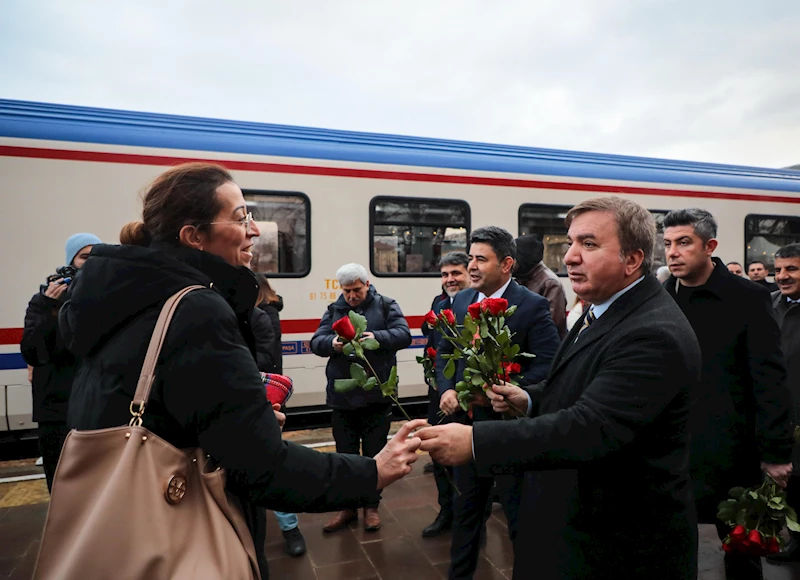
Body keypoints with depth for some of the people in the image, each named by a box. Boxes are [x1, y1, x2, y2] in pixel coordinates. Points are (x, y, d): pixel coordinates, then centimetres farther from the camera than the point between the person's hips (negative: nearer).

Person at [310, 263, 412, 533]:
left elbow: (404, 335, -10)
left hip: (376, 395, -2)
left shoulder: (386, 306, 0)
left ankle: (371, 506, 30)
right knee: (345, 454, 14)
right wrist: (332, 343, -23)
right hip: (342, 395, 3)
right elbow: (316, 342, 0)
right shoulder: (333, 310, 8)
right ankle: (347, 506, 31)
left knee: (374, 454, 12)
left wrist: (377, 337, -28)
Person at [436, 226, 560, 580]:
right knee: (465, 508, 22)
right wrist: (446, 390, -5)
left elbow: (547, 366, -17)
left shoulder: (533, 306, -13)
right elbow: (444, 352, 11)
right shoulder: (460, 301, 4)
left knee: (519, 514, 13)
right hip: (466, 422, 6)